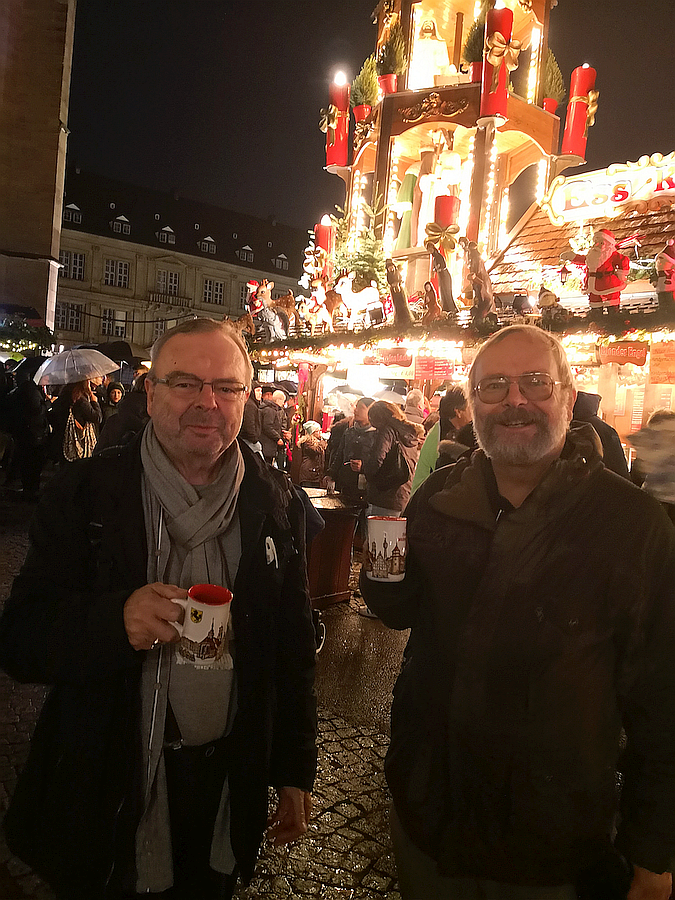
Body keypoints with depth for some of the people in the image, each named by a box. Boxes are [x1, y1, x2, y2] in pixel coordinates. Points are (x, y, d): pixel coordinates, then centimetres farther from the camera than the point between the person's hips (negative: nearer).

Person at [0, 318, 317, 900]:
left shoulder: (277, 501, -5)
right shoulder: (84, 493, -12)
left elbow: (294, 644, 1)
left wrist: (295, 771, 5)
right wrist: (115, 621, -32)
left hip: (230, 786, 2)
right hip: (106, 794, -2)